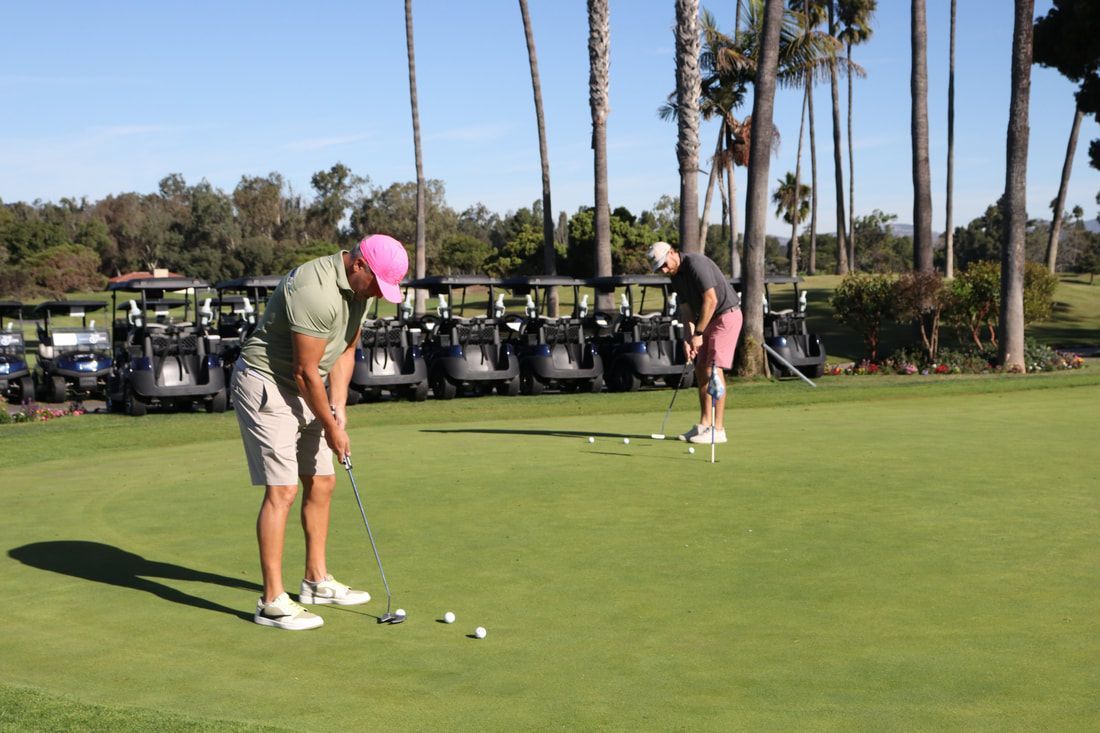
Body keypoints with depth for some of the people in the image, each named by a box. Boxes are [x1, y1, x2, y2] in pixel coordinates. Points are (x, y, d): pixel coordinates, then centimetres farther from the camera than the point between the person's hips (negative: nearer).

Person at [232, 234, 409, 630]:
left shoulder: (356, 288, 2)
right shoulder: (316, 291, -28)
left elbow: (345, 351, 10)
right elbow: (306, 371, -23)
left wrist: (338, 410, 0)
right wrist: (330, 428, -12)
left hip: (301, 389, 10)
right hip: (266, 385, -10)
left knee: (321, 482, 12)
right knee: (281, 490, -12)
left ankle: (317, 580, 25)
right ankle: (272, 601, -9)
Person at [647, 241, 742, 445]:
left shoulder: (696, 263, -21)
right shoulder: (676, 277, 7)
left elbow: (711, 300, -25)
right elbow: (687, 309, 5)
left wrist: (698, 334, -21)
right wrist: (689, 338, -10)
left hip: (726, 315, -9)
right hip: (709, 319, 9)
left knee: (714, 369, -13)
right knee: (701, 370, 7)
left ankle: (718, 430, -12)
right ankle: (704, 424, 12)